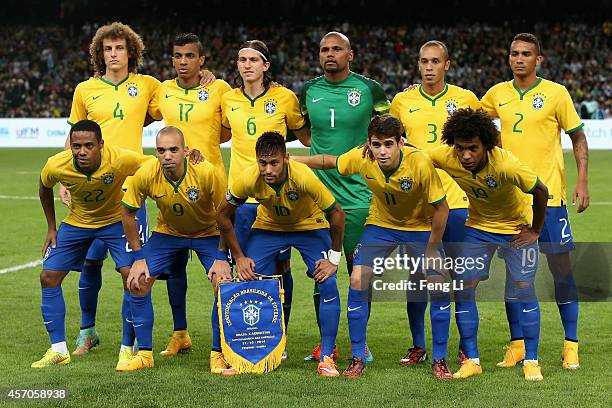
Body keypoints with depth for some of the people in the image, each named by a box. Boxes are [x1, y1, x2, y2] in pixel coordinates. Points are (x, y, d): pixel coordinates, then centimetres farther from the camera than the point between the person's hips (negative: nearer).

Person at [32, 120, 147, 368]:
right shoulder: (56, 166, -25)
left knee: (130, 274, -20)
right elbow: (45, 189, 1)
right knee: (49, 276, -4)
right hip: (76, 222, 3)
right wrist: (51, 228, 4)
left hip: (115, 220, -3)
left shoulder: (120, 160, -35)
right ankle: (58, 350, 7)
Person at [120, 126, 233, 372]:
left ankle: (218, 355, -3)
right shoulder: (145, 174, -25)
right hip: (167, 232, 2)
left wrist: (222, 257, -19)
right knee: (137, 283, -9)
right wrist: (138, 256, -8)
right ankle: (145, 354, 6)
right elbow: (127, 212, -8)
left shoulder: (206, 172, -31)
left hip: (208, 233, -2)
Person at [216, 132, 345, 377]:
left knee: (328, 285, -18)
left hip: (309, 226, -2)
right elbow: (223, 215, -11)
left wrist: (334, 258, -18)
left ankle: (327, 357, -7)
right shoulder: (248, 179, -29)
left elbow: (336, 214, -22)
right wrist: (239, 257, -12)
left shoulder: (303, 177, -36)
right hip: (267, 227, 2)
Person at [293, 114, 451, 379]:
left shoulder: (420, 163, -31)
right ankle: (358, 359, 0)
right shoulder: (361, 158, -22)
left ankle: (440, 361, 3)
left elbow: (440, 208, -20)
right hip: (380, 224, 2)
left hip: (421, 227, -2)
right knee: (358, 281, -12)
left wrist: (431, 253, -16)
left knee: (439, 286, -13)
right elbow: (328, 161, -1)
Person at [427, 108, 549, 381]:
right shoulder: (446, 158, -25)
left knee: (524, 290, -6)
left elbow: (541, 192, -20)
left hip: (517, 227, -3)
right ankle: (471, 361, 5)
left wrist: (535, 231, -10)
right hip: (477, 226, 4)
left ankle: (531, 361, 8)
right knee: (463, 288, -5)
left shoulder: (506, 165, -35)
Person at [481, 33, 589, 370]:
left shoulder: (556, 93, -3)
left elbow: (578, 138, 1)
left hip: (548, 195, -3)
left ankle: (571, 345, 8)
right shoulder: (497, 94, 7)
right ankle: (517, 344, 14)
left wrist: (582, 181, -8)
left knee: (560, 267, -1)